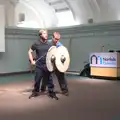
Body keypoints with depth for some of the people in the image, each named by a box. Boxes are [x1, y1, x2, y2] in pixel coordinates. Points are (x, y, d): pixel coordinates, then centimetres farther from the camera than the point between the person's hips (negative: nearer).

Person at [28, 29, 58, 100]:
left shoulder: (49, 44, 1)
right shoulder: (36, 44, -2)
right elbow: (30, 52, 7)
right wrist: (32, 61, 0)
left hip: (47, 65, 1)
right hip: (39, 65, -1)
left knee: (49, 79, 4)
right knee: (37, 80, 8)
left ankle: (51, 92, 15)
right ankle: (35, 92, 24)